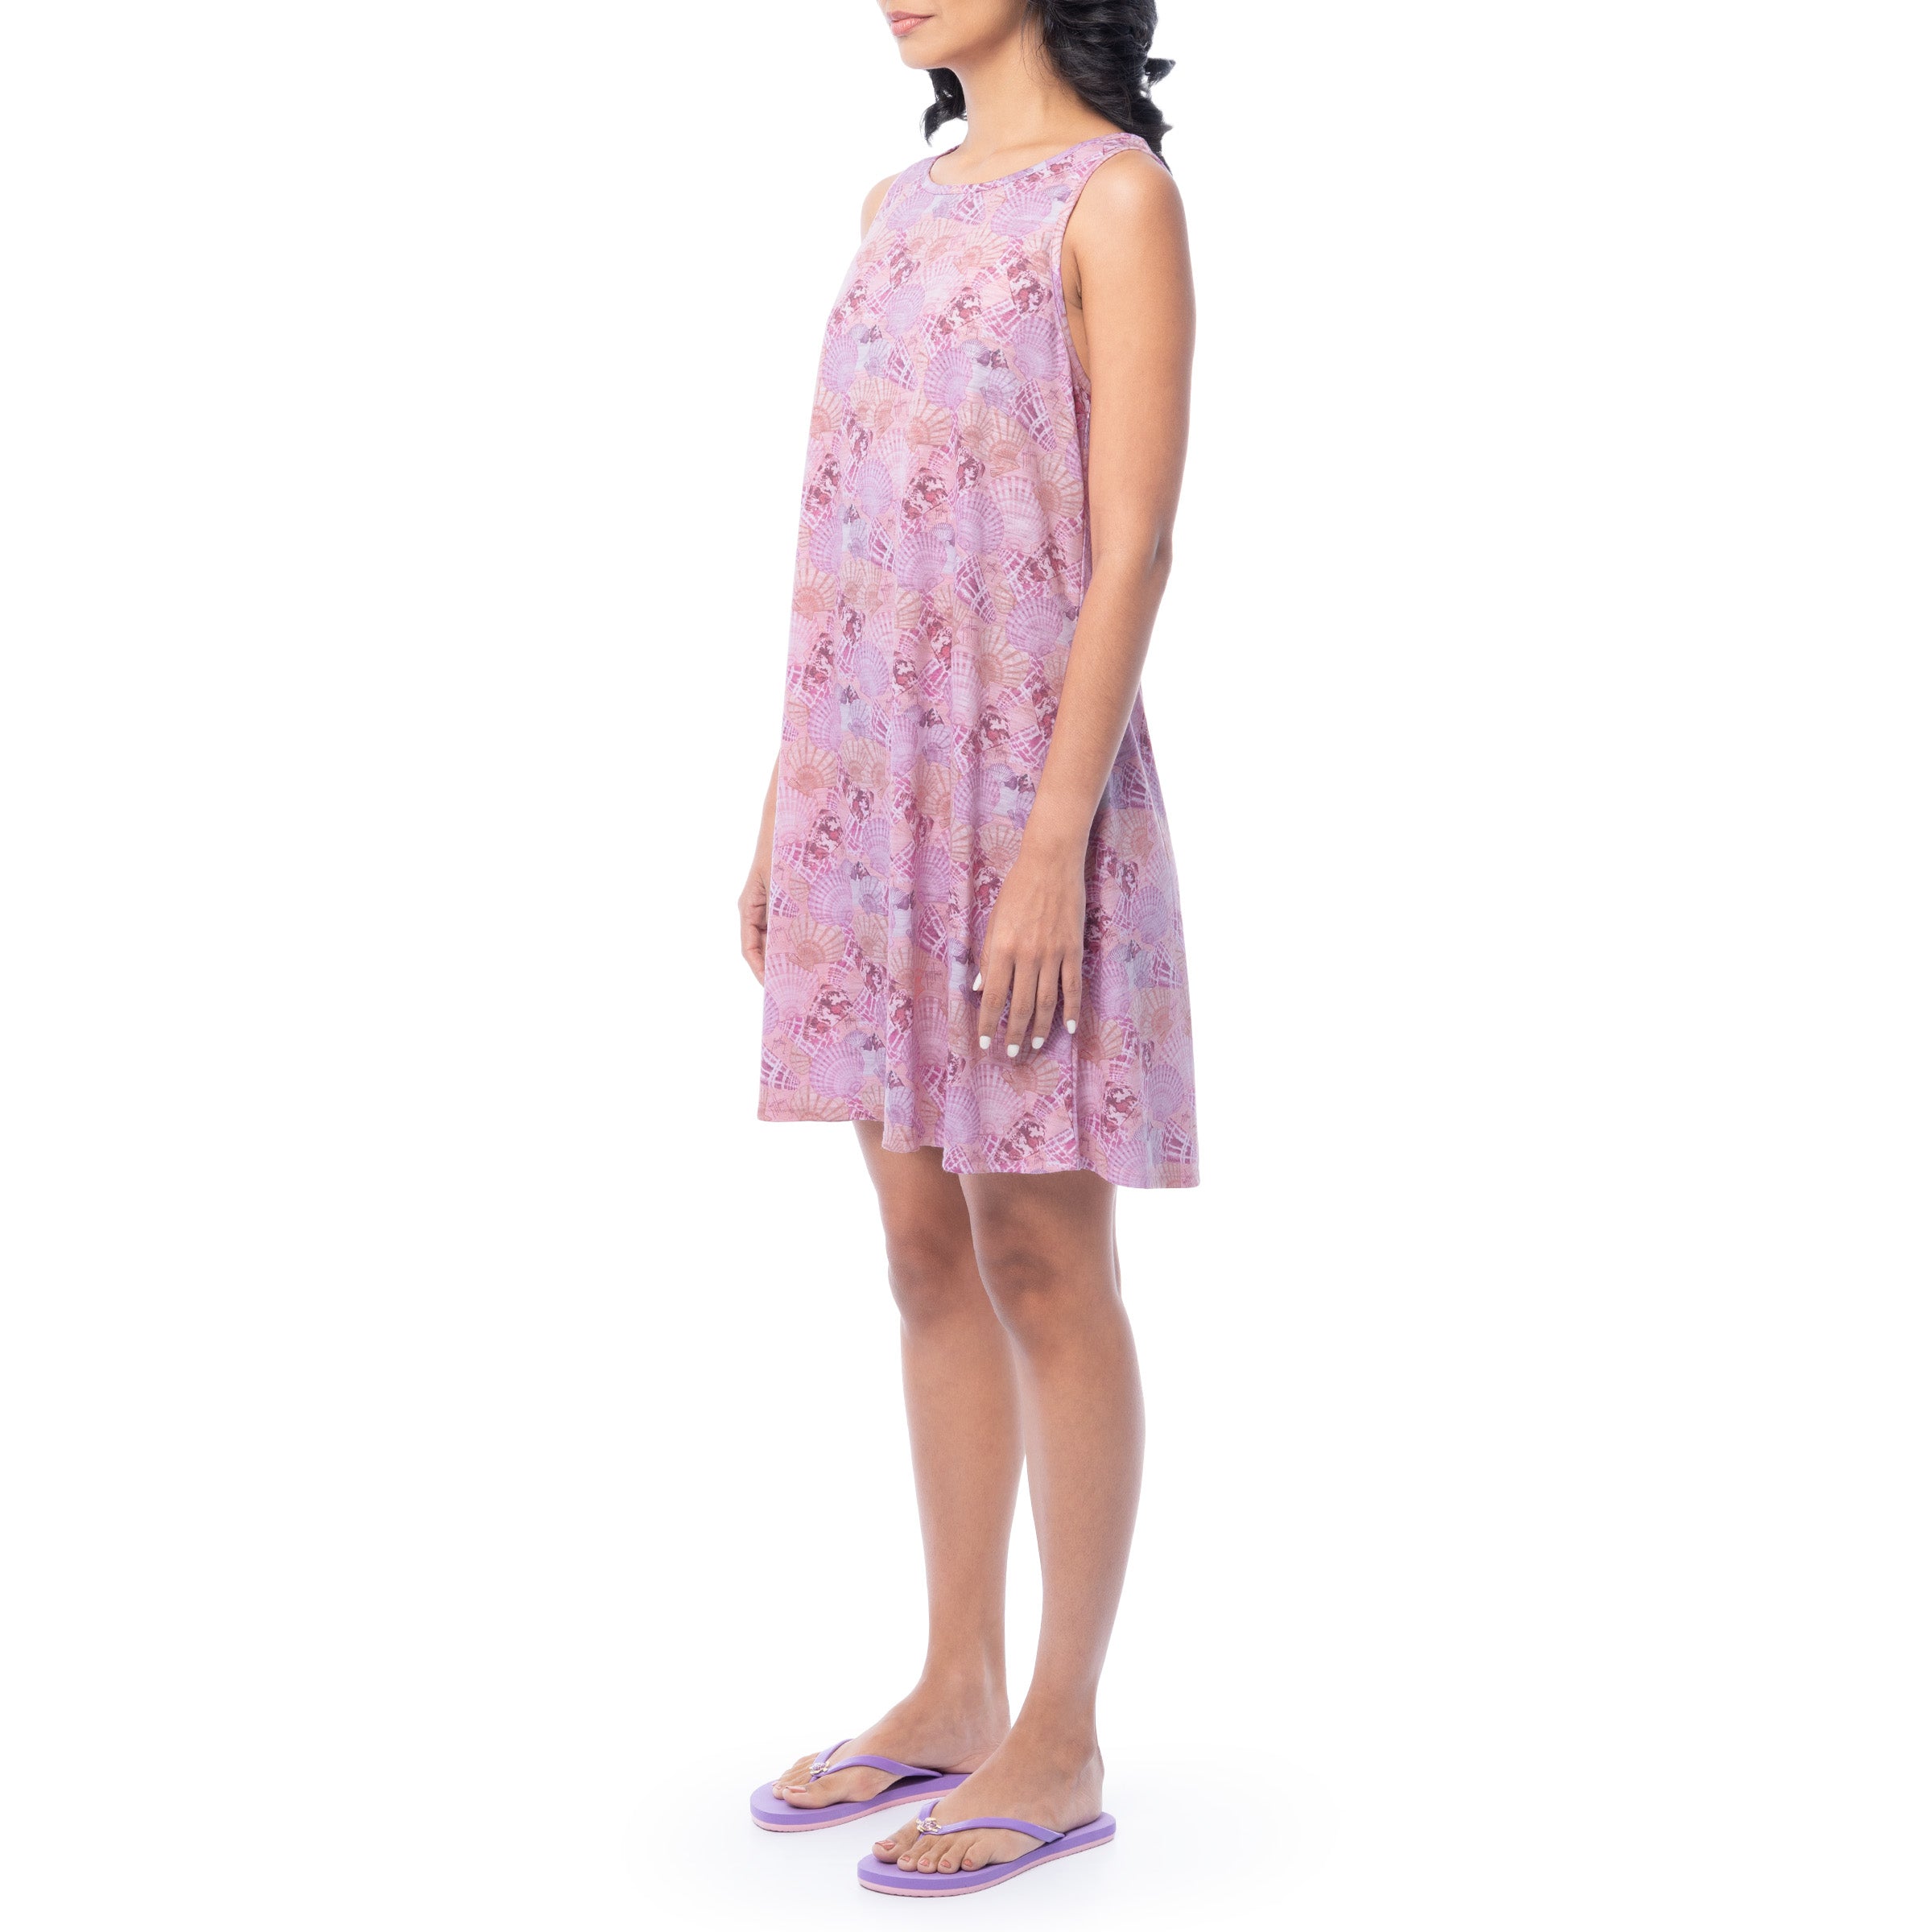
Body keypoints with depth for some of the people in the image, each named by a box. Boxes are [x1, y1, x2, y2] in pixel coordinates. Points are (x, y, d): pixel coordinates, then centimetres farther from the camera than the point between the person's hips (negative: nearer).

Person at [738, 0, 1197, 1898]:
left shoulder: (1116, 193, -5)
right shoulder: (899, 204, 15)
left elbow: (1132, 549, -13)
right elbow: (840, 534, 15)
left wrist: (1053, 843, -19)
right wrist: (784, 809, 12)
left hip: (1023, 781, -7)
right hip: (870, 783, 7)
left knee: (1040, 1261, 1)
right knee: (929, 1252, 12)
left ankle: (1061, 1742, 13)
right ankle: (955, 1690, 24)